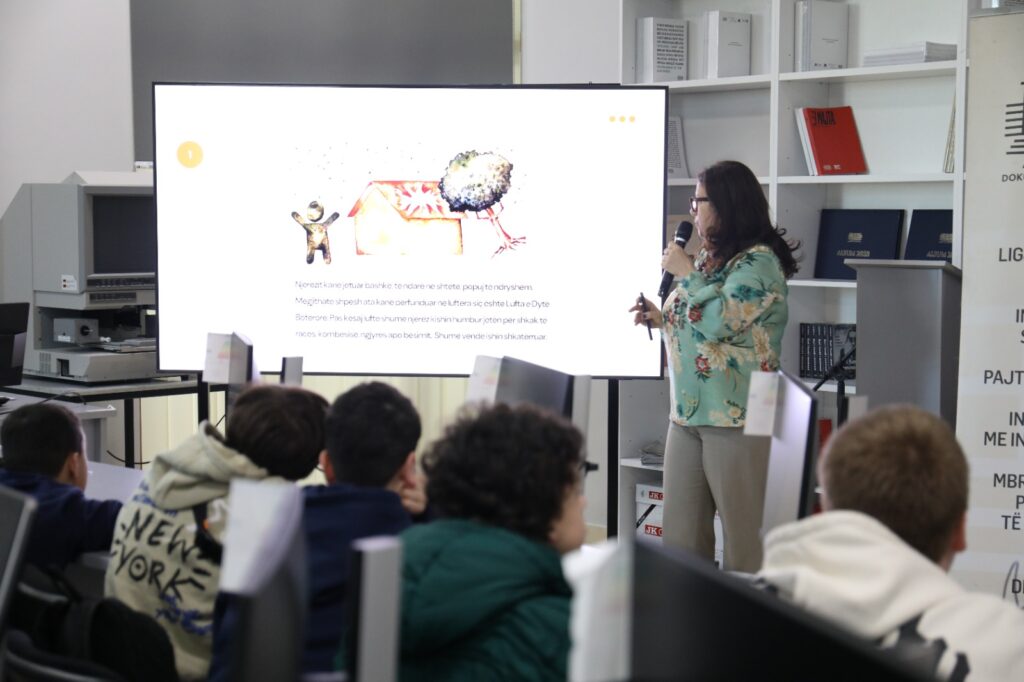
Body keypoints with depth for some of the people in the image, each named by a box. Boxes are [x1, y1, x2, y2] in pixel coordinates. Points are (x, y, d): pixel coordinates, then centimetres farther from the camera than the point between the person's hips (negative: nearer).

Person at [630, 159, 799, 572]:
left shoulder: (759, 260, -10)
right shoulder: (706, 258, 16)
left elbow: (717, 322, -21)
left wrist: (685, 273, -9)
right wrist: (659, 319, 10)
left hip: (736, 420, -9)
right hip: (686, 415, 9)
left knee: (744, 538, -2)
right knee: (680, 538, 10)